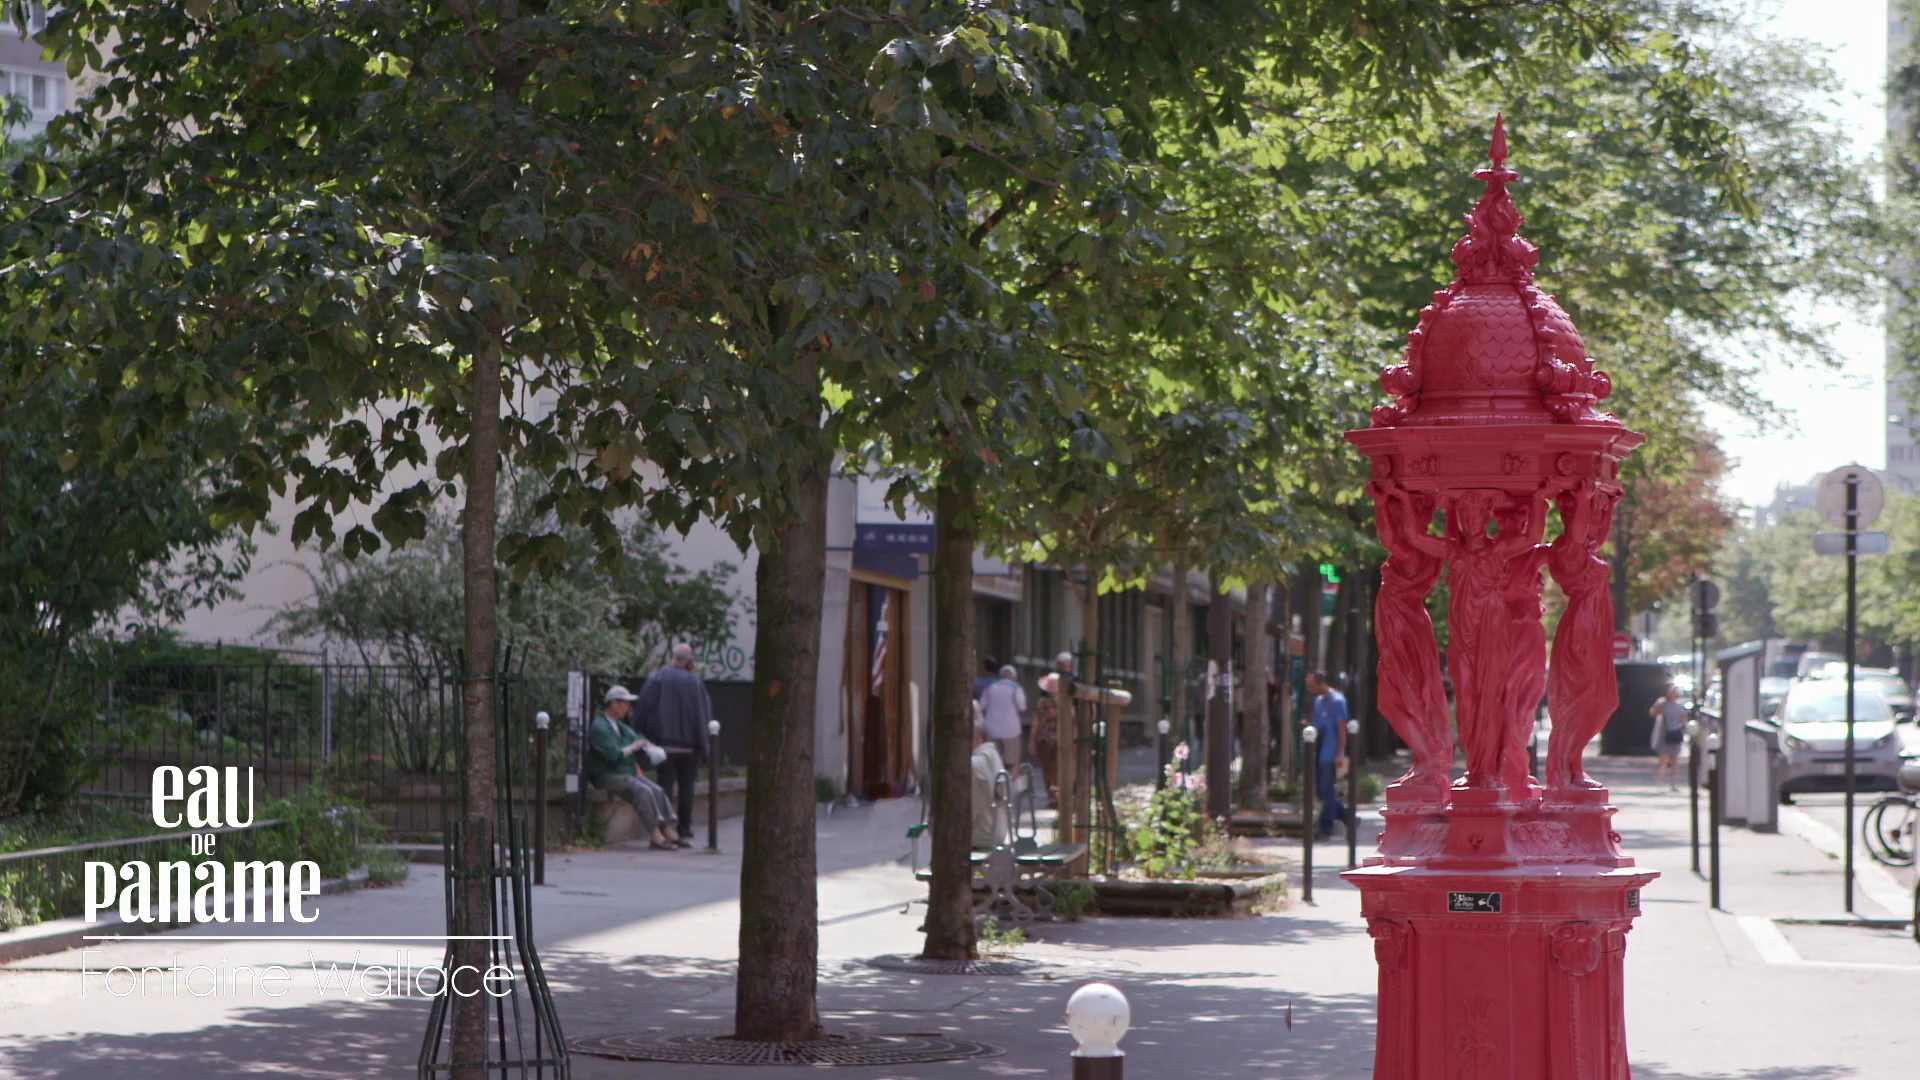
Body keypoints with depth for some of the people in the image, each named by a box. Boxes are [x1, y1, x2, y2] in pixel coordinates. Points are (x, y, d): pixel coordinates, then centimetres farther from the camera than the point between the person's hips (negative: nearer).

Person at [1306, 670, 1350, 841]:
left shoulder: (1337, 701, -12)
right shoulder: (1318, 701, 14)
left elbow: (1342, 728, -14)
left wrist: (1340, 754, -17)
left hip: (1330, 755, -9)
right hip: (1319, 754, 9)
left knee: (1327, 792, -4)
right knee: (1322, 791, 10)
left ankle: (1325, 827, 1)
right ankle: (1348, 816, 22)